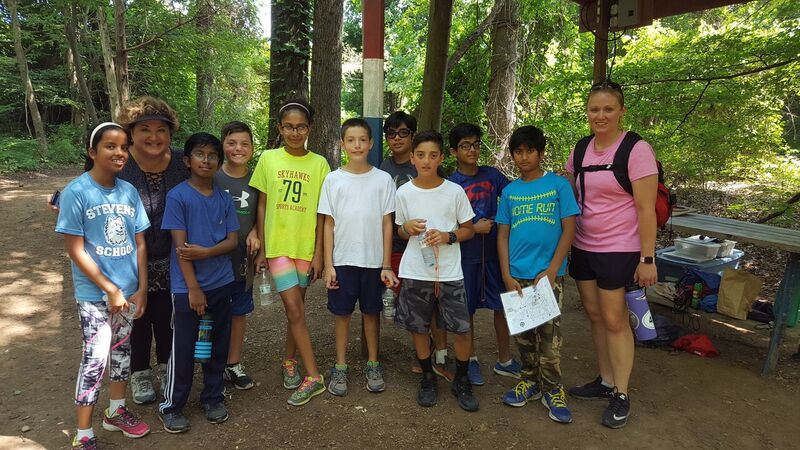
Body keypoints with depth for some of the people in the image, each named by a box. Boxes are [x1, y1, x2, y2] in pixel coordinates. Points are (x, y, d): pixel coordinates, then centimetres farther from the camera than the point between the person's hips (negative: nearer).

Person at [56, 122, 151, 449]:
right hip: (94, 293, -5)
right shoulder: (76, 192, -14)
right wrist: (110, 290, -14)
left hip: (129, 290, 5)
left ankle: (116, 411, 37)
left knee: (122, 349, 17)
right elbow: (75, 250, -14)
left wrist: (142, 289, 0)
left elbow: (139, 244, 5)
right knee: (95, 359, -3)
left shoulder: (129, 191, 1)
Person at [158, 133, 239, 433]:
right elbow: (180, 246, -11)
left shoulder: (224, 199, 5)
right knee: (183, 349, 5)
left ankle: (213, 398, 30)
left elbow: (233, 240, 2)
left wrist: (205, 252, -17)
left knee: (218, 346, 13)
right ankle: (171, 407, 22)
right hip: (187, 287, -4)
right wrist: (194, 288, -13)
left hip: (221, 283, 4)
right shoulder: (177, 197, -8)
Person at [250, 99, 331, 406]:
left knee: (296, 307, 12)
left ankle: (289, 360, 33)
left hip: (306, 247, 1)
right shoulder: (268, 159, 0)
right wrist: (261, 249, 2)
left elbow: (321, 213, 1)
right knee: (294, 310, -5)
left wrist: (318, 253, -2)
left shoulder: (319, 164, 0)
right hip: (277, 245, -1)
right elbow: (262, 206, 4)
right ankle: (314, 376, 4)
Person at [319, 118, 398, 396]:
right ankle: (340, 367, 23)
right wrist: (328, 264, -4)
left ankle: (373, 365, 26)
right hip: (342, 260, 0)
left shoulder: (383, 179, -1)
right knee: (343, 313, 9)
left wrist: (386, 265, -3)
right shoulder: (333, 179, 0)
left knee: (371, 312, 12)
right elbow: (329, 224, 1)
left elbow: (387, 224, 0)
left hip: (373, 260, 0)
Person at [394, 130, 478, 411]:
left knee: (461, 329, 1)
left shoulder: (455, 191, -3)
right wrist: (407, 229, -12)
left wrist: (447, 236, -14)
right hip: (415, 272, 1)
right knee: (418, 327, 11)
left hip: (449, 272, -1)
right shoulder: (404, 192, 0)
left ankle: (461, 381, 24)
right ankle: (428, 378, 32)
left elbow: (468, 230, 5)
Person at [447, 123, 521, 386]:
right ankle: (471, 359, 29)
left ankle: (504, 361, 26)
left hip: (494, 252, 3)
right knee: (467, 309, 9)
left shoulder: (492, 175, 3)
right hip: (466, 254, -3)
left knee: (502, 306, 9)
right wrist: (474, 228, -15)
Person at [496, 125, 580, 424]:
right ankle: (531, 380, 28)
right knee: (523, 332, 12)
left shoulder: (558, 185, -2)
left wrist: (551, 270, -12)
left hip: (549, 273, -3)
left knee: (548, 331, 0)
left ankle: (552, 389, 15)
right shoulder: (509, 191, 7)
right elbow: (503, 235, 8)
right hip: (518, 275, 4)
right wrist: (507, 276, -1)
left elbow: (568, 230, -5)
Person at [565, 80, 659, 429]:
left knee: (614, 320, 0)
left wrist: (647, 259, -15)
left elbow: (646, 209, -14)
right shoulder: (581, 150, 6)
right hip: (583, 247, 6)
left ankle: (621, 395, 16)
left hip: (619, 249, -6)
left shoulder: (637, 150, -12)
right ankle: (606, 381, 29)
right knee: (594, 314, 13)